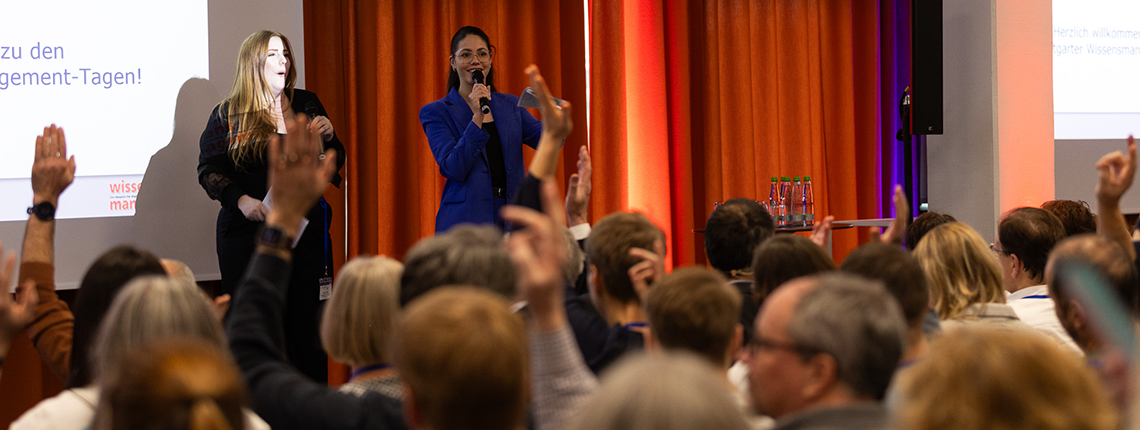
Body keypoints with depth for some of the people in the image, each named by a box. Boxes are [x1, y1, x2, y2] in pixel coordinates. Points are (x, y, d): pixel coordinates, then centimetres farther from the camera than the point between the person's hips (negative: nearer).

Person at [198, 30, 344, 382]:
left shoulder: (307, 105, 12)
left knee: (307, 324, 1)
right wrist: (241, 200, -16)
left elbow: (335, 164, 17)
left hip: (306, 232, 3)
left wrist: (328, 138, -4)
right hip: (249, 234, -3)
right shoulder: (229, 114, 3)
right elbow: (208, 170, -1)